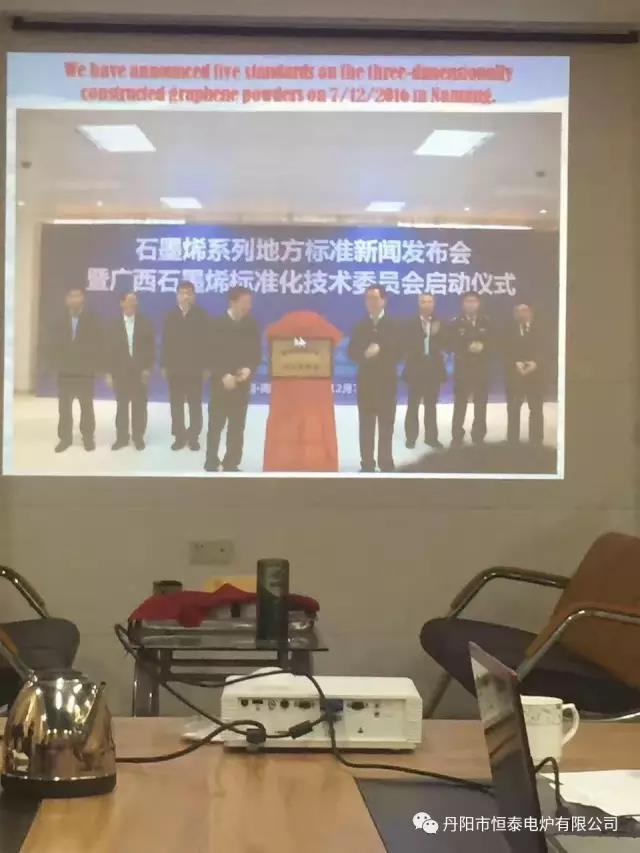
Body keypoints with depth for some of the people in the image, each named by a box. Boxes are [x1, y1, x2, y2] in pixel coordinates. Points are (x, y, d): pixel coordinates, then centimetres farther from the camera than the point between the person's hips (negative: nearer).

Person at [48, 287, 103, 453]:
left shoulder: (92, 320, -3)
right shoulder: (60, 321, 5)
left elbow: (98, 346, -4)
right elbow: (54, 345, 6)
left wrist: (96, 368, -9)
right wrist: (55, 366, -1)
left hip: (85, 372, -2)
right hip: (64, 372, 2)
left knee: (87, 407, 6)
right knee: (64, 407, 5)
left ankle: (88, 437, 13)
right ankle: (65, 438, 11)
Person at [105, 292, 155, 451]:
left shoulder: (145, 323, 3)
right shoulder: (115, 325, 5)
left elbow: (151, 347, 0)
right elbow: (110, 349, 3)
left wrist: (147, 368, -9)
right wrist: (109, 372, -3)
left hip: (140, 371, -1)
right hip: (121, 372, 1)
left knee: (139, 406, 3)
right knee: (121, 406, 5)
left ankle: (138, 437, 12)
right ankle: (121, 437, 13)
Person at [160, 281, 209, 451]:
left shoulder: (201, 315, -5)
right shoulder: (171, 316, 2)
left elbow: (206, 341, -6)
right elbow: (166, 342, 3)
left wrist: (206, 366, -9)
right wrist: (164, 365, 0)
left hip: (194, 368, -2)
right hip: (175, 368, 2)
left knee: (195, 404, 6)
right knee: (176, 404, 7)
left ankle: (194, 437, 15)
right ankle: (179, 436, 15)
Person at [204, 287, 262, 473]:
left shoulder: (252, 325, 2)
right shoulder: (218, 324, -5)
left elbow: (256, 353, 5)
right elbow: (211, 354, -8)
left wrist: (249, 369, -15)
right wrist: (223, 375, -19)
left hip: (242, 382, 2)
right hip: (221, 382, -2)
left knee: (237, 426, 6)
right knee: (216, 425, 3)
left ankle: (231, 464, 14)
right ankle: (211, 463, 13)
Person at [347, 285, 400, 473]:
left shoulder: (393, 325, 2)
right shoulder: (360, 325, 9)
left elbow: (397, 353, -6)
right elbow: (352, 352, 1)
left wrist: (379, 352, -15)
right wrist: (365, 354, -17)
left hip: (386, 382, -2)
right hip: (365, 381, 2)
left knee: (386, 425, 2)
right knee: (366, 425, 2)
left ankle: (386, 463, 7)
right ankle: (367, 463, 6)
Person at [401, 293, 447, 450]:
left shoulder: (439, 324, 4)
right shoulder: (411, 323, -1)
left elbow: (444, 344, -6)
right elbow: (406, 345, -5)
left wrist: (436, 334, -22)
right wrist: (418, 355, -17)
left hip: (433, 369, 2)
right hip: (416, 368, -2)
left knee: (431, 405, 8)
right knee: (413, 405, 1)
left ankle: (431, 437, 14)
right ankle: (411, 437, 6)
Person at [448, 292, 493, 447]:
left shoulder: (486, 322, 6)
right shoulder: (456, 323, 1)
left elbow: (493, 342, 2)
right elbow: (451, 345, -5)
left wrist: (482, 347, -17)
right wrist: (467, 348, -21)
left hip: (482, 369, 2)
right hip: (462, 369, -2)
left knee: (481, 404, 6)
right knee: (459, 404, -1)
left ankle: (478, 437, 15)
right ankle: (457, 437, 6)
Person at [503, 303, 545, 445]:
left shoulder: (539, 329, 4)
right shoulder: (510, 330, 6)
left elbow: (543, 350, -4)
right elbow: (506, 351, -2)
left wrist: (535, 363, -22)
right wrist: (515, 363, -19)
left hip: (535, 373, 0)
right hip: (514, 373, 0)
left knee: (536, 409, 2)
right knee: (513, 409, 3)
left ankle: (536, 442, 8)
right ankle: (512, 441, 11)